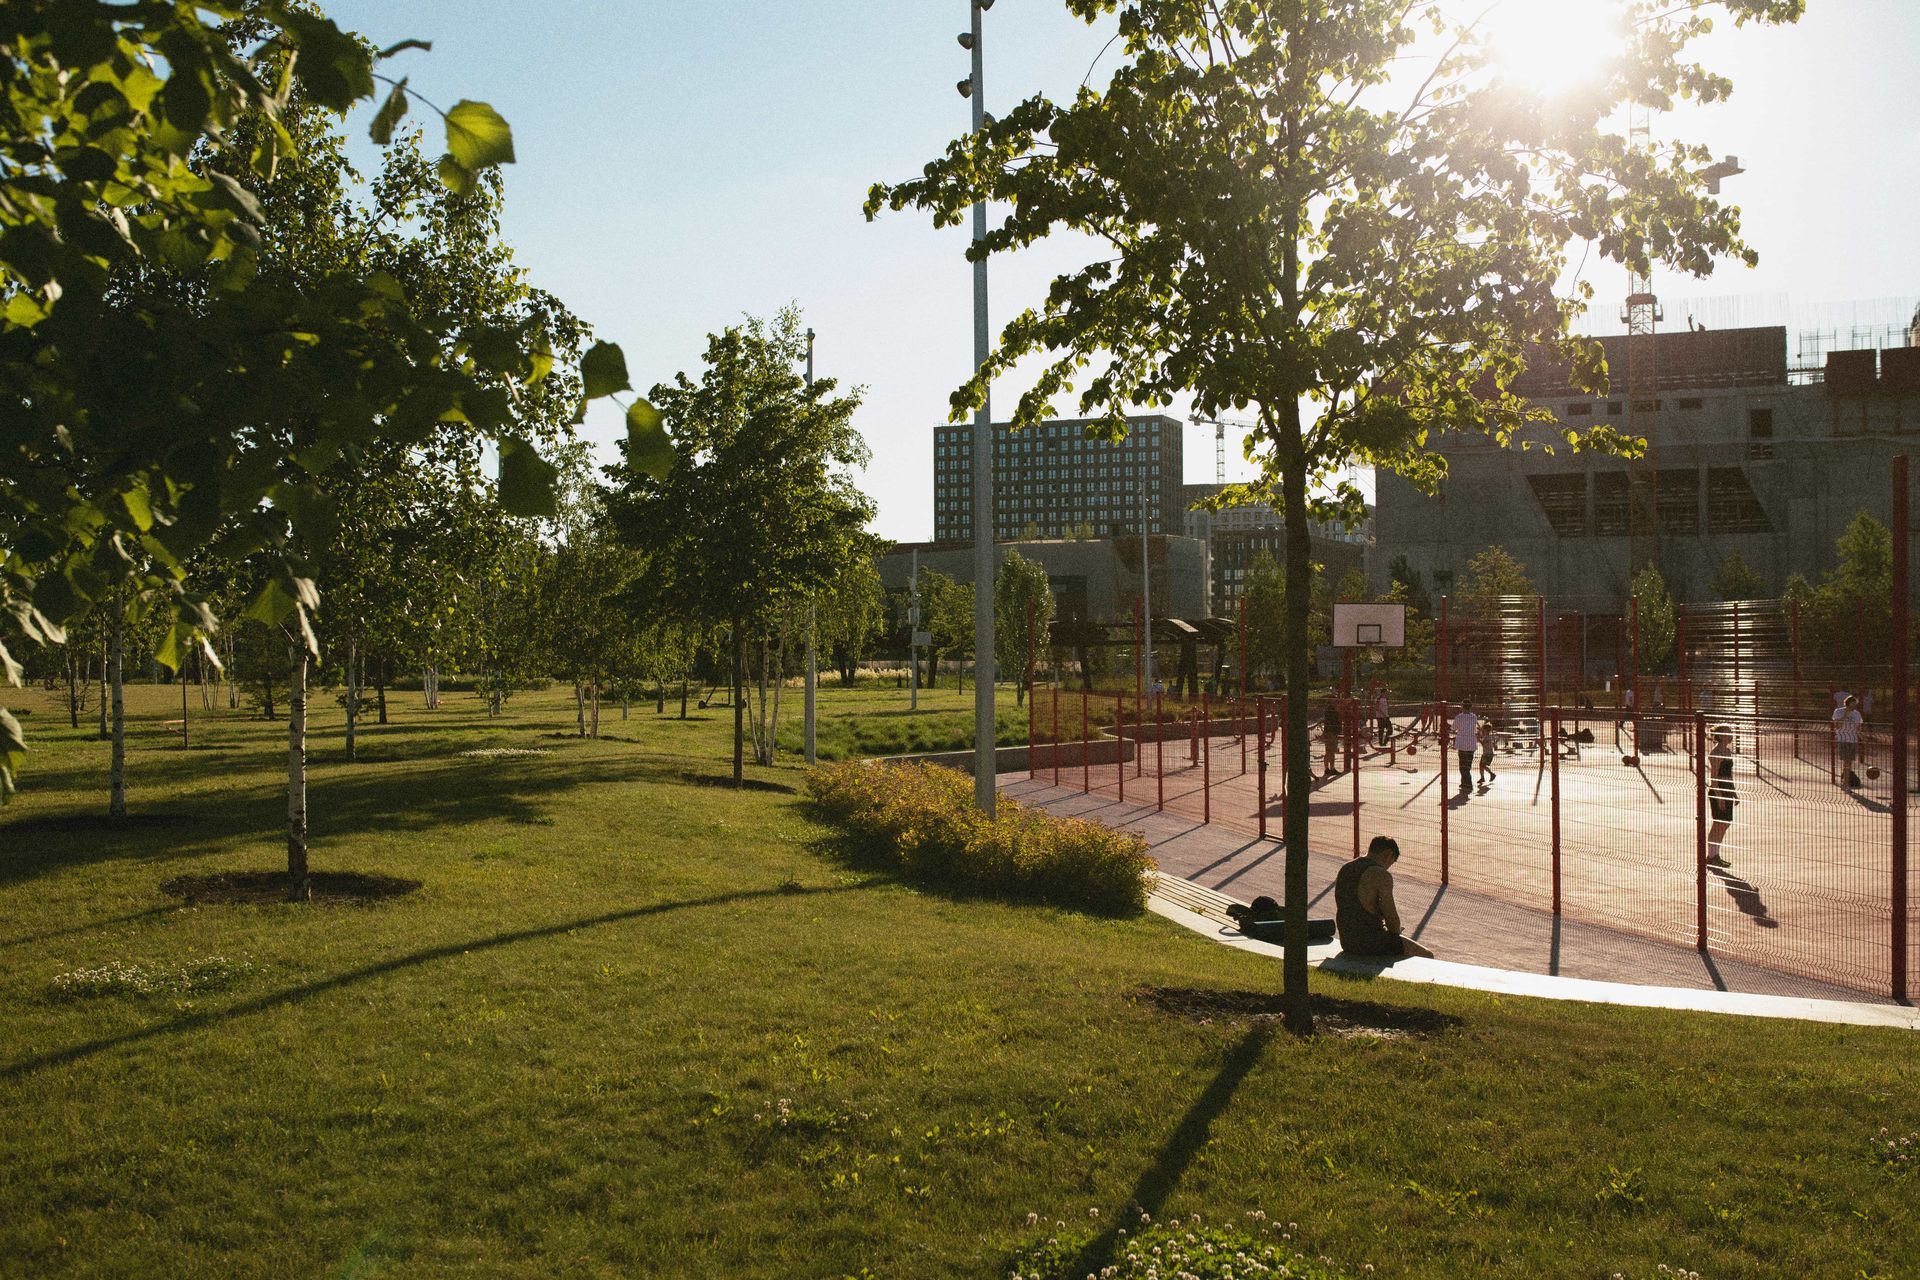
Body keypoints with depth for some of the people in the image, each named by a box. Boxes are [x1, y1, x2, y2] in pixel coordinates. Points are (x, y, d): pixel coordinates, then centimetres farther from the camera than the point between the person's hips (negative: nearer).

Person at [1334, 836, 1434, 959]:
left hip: (1347, 943, 8)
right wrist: (1395, 935, 7)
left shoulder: (1344, 870, 9)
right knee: (1427, 956, 11)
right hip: (1372, 943, -8)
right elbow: (1392, 918, -14)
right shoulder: (1382, 875, -16)